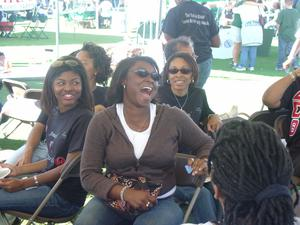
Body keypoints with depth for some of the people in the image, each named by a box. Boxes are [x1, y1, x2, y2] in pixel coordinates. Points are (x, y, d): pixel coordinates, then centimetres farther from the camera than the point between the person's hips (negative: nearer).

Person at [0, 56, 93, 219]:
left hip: (65, 197, -8)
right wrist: (17, 170, 10)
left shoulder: (83, 118, -17)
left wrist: (24, 183, -15)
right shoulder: (54, 113, 7)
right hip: (47, 180, 8)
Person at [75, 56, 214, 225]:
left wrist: (204, 162, -12)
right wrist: (125, 193, -22)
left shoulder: (173, 118, -3)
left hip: (160, 203, 0)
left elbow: (207, 144, 12)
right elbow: (88, 174, -7)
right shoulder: (102, 122, -5)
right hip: (113, 200, 0)